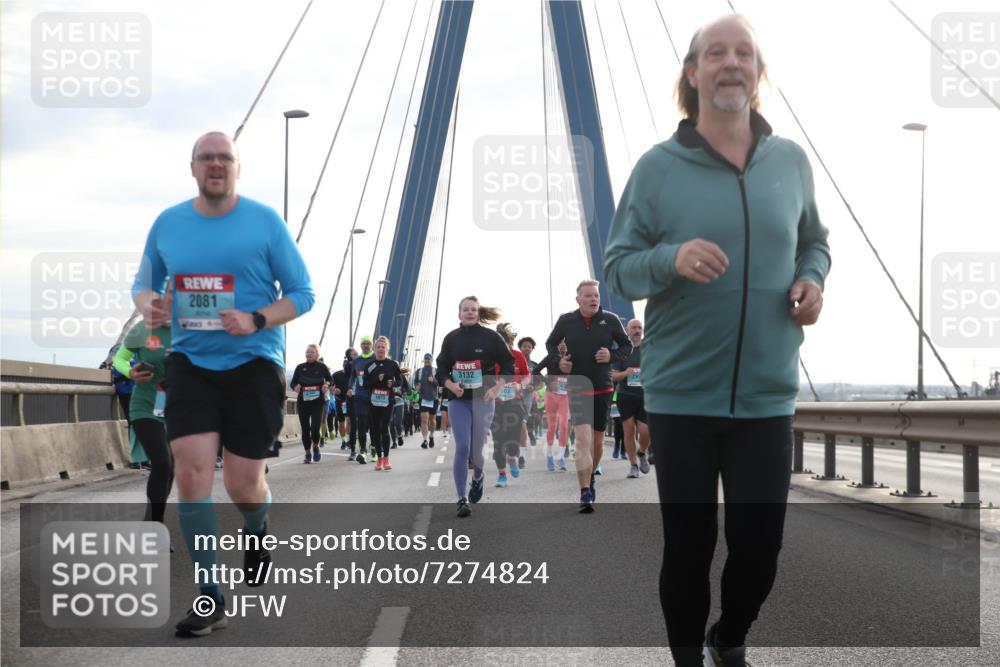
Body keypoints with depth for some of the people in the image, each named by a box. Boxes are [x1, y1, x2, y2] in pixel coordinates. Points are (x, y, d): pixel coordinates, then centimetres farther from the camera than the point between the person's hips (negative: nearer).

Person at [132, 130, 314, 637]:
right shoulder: (167, 224, 4)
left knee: (243, 485, 3)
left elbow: (303, 294, -2)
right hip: (190, 362, 2)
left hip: (253, 363, -2)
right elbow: (144, 283, 17)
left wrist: (256, 320, -20)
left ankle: (255, 535, 42)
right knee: (191, 472, -13)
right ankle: (210, 598, -3)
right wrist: (148, 305, -7)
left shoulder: (265, 221, -5)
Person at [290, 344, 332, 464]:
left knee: (315, 427, -13)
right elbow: (292, 382, 11)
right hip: (303, 401, 2)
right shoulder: (300, 367, 6)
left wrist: (327, 385, -9)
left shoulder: (322, 367, 3)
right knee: (305, 429, 3)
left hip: (317, 401, -2)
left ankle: (315, 446, 18)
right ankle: (308, 454, 17)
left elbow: (330, 380, 13)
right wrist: (295, 387, -12)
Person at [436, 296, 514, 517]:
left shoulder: (491, 337, 0)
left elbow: (508, 366, 4)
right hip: (459, 401, 1)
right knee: (462, 447, -11)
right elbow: (441, 369, 8)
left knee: (476, 450, 0)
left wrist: (497, 387, -9)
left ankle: (478, 477, 37)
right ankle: (462, 499, -4)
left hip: (483, 400, -1)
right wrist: (451, 385, -11)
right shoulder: (451, 339, 5)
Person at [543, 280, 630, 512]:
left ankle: (590, 478, 40)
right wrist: (558, 360, -5)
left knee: (597, 441, 13)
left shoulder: (610, 320, -3)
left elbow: (626, 345, 9)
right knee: (583, 439, -17)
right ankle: (585, 494, -20)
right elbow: (551, 343, 14)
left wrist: (612, 355, -11)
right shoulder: (566, 321, -2)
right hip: (577, 387, -2)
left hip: (603, 389, 2)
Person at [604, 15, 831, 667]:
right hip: (681, 395, -2)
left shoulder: (792, 161, 5)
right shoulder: (658, 166, -4)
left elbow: (814, 241, 20)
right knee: (689, 545, 6)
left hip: (767, 395, 3)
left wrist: (812, 280, -2)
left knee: (761, 545, 8)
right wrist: (672, 258, -23)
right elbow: (619, 267, -3)